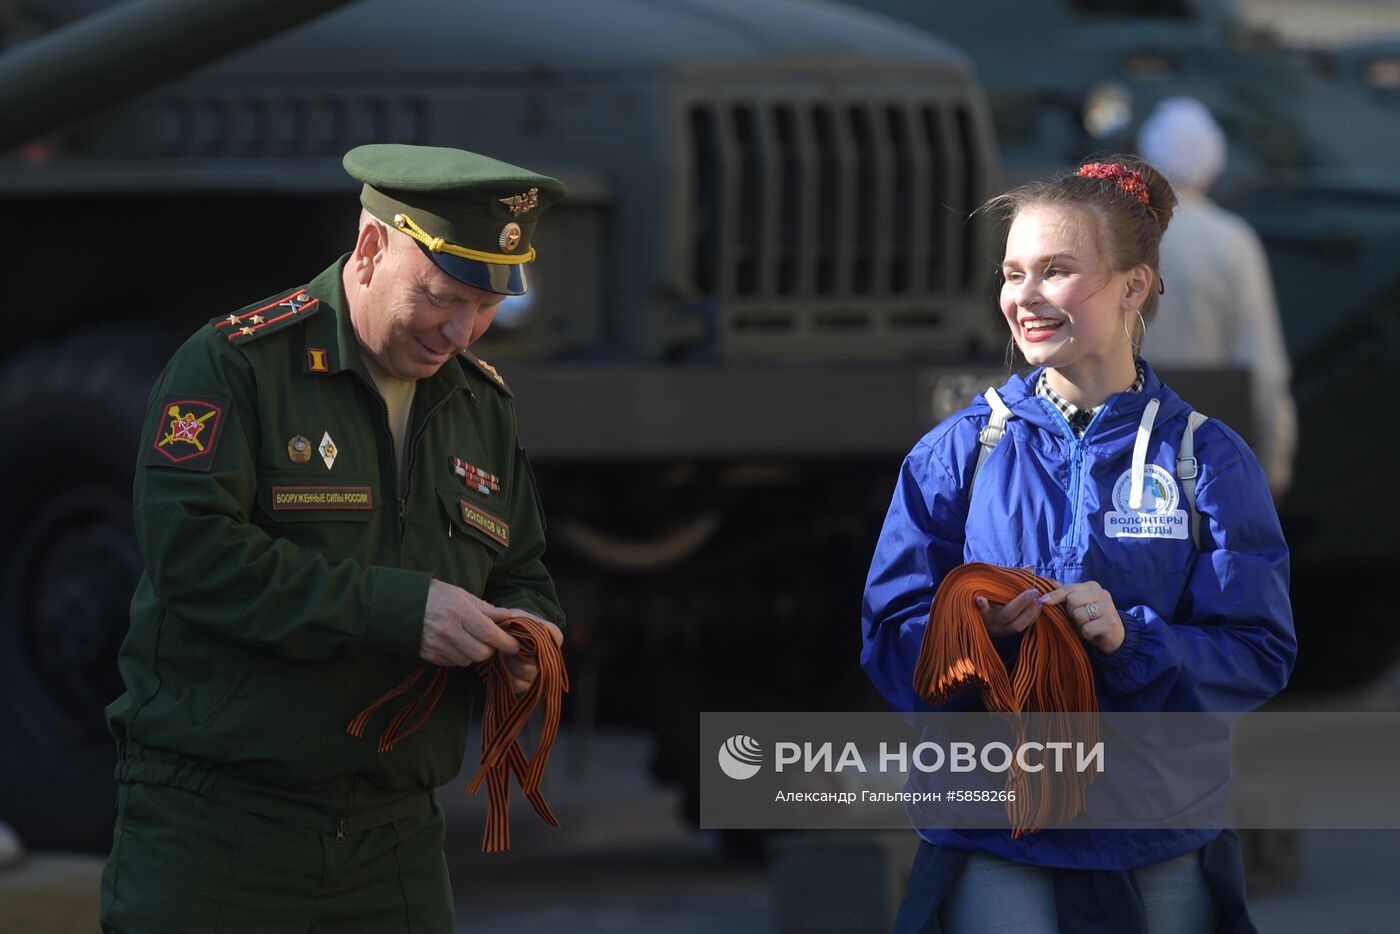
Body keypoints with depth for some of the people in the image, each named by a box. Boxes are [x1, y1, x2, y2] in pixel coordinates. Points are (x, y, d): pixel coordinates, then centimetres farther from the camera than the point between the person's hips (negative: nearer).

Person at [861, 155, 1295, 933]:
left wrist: (1133, 641, -20)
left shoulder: (1209, 460, 2)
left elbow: (1259, 655, -3)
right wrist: (974, 630, -21)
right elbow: (891, 637, 0)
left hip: (1162, 854, 0)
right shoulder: (959, 452, 4)